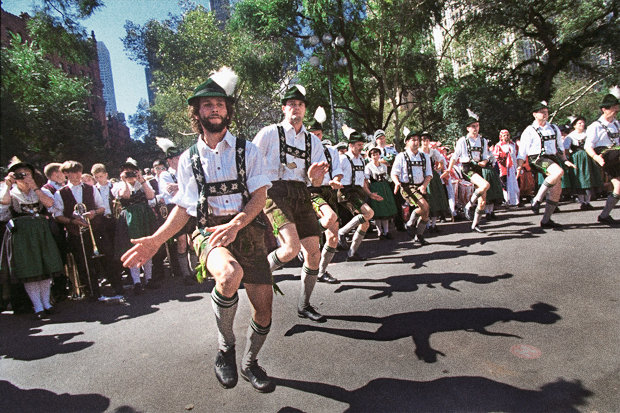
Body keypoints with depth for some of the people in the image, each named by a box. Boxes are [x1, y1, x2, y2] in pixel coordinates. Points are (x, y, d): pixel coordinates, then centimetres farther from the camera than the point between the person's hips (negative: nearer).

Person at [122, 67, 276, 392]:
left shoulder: (247, 150, 6)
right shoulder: (188, 159, 11)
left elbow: (259, 196, -4)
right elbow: (183, 208, 13)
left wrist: (235, 225, -21)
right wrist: (156, 240, 1)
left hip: (247, 230, 1)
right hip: (208, 232, -1)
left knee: (264, 307, -1)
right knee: (230, 273, -36)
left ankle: (250, 363, 31)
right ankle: (225, 348, -8)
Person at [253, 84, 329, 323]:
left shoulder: (313, 141, 16)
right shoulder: (270, 133, 4)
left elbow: (317, 182, 11)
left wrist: (315, 176, -12)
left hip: (301, 195, 5)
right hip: (276, 192, -5)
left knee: (314, 254, 2)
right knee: (292, 247, -25)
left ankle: (304, 306, 22)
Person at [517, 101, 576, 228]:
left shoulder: (554, 128, 17)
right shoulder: (529, 131, -1)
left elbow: (559, 147, 26)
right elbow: (522, 151, -4)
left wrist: (565, 160, 16)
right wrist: (519, 166, -14)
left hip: (553, 158, 7)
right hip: (538, 159, -7)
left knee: (557, 190, 3)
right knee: (559, 172, -35)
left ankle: (546, 220, 13)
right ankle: (537, 199, -25)